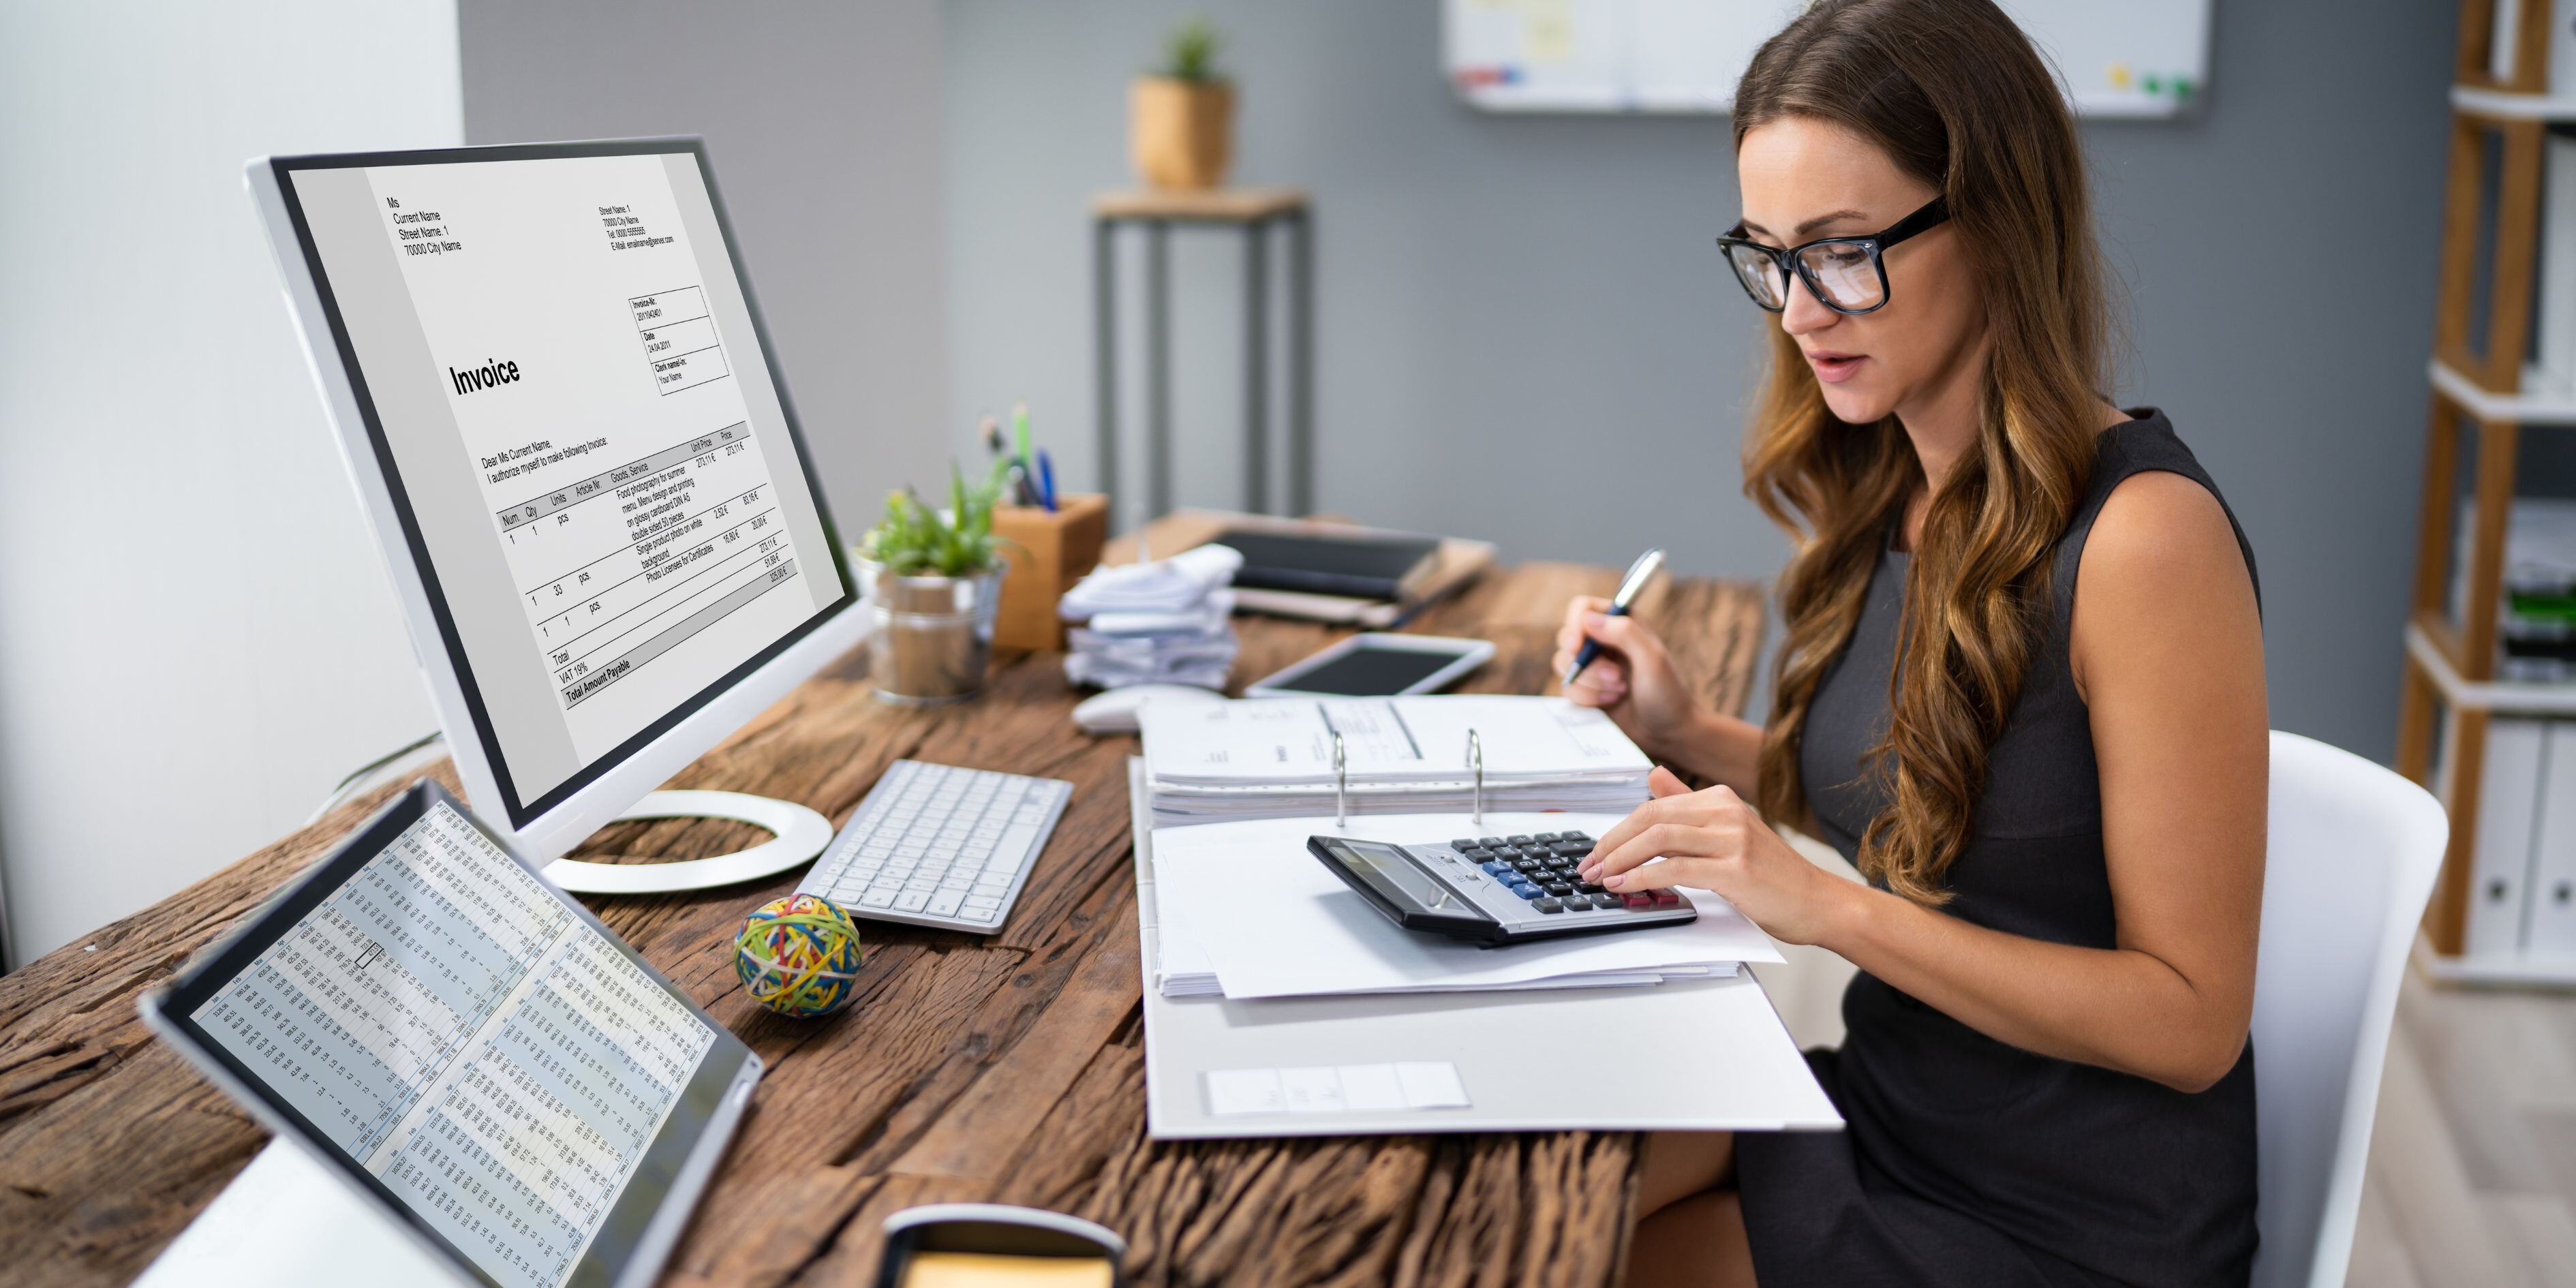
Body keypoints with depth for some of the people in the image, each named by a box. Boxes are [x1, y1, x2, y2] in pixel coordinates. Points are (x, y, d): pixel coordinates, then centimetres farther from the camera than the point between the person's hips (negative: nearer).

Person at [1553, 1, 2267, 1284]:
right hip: (1889, 1107, 6)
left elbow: (2189, 1019, -21)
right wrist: (1689, 736, -1)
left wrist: (1826, 905, -27)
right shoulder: (1886, 490, 1)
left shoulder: (2143, 533, -23)